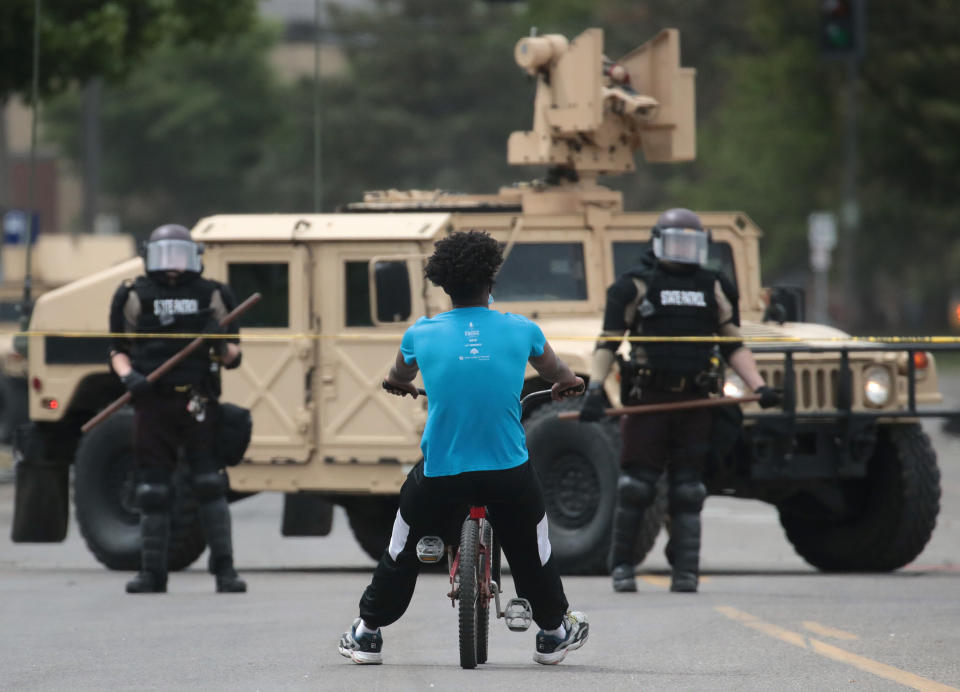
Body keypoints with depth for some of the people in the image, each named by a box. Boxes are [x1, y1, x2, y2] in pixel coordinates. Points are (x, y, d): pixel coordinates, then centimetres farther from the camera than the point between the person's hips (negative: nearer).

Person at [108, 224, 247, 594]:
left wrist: (222, 349, -10)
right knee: (152, 490, 2)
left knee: (210, 483, -8)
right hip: (152, 402, 0)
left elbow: (234, 355, 12)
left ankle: (224, 568, -6)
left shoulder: (211, 296, 10)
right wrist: (129, 376, -9)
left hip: (198, 404, 0)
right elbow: (118, 351, 11)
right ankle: (152, 571, 9)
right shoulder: (135, 296, 9)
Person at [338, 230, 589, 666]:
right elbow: (556, 373, 20)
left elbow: (399, 378, 23)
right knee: (532, 550, 23)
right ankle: (554, 633, 37)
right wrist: (568, 383, 45)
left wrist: (396, 383, 48)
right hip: (509, 472, 0)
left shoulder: (421, 334, -2)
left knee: (403, 550, 21)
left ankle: (368, 634, 29)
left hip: (440, 474, 0)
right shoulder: (521, 331, -3)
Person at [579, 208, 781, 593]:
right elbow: (607, 344, 1)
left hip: (695, 401, 3)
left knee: (687, 489, 2)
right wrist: (595, 388, -13)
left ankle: (686, 571, 4)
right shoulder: (634, 287, 5)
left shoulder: (715, 289, 16)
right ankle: (621, 565, 6)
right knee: (637, 485, -4)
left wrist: (759, 387, 6)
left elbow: (733, 346, 19)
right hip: (648, 398, -3)